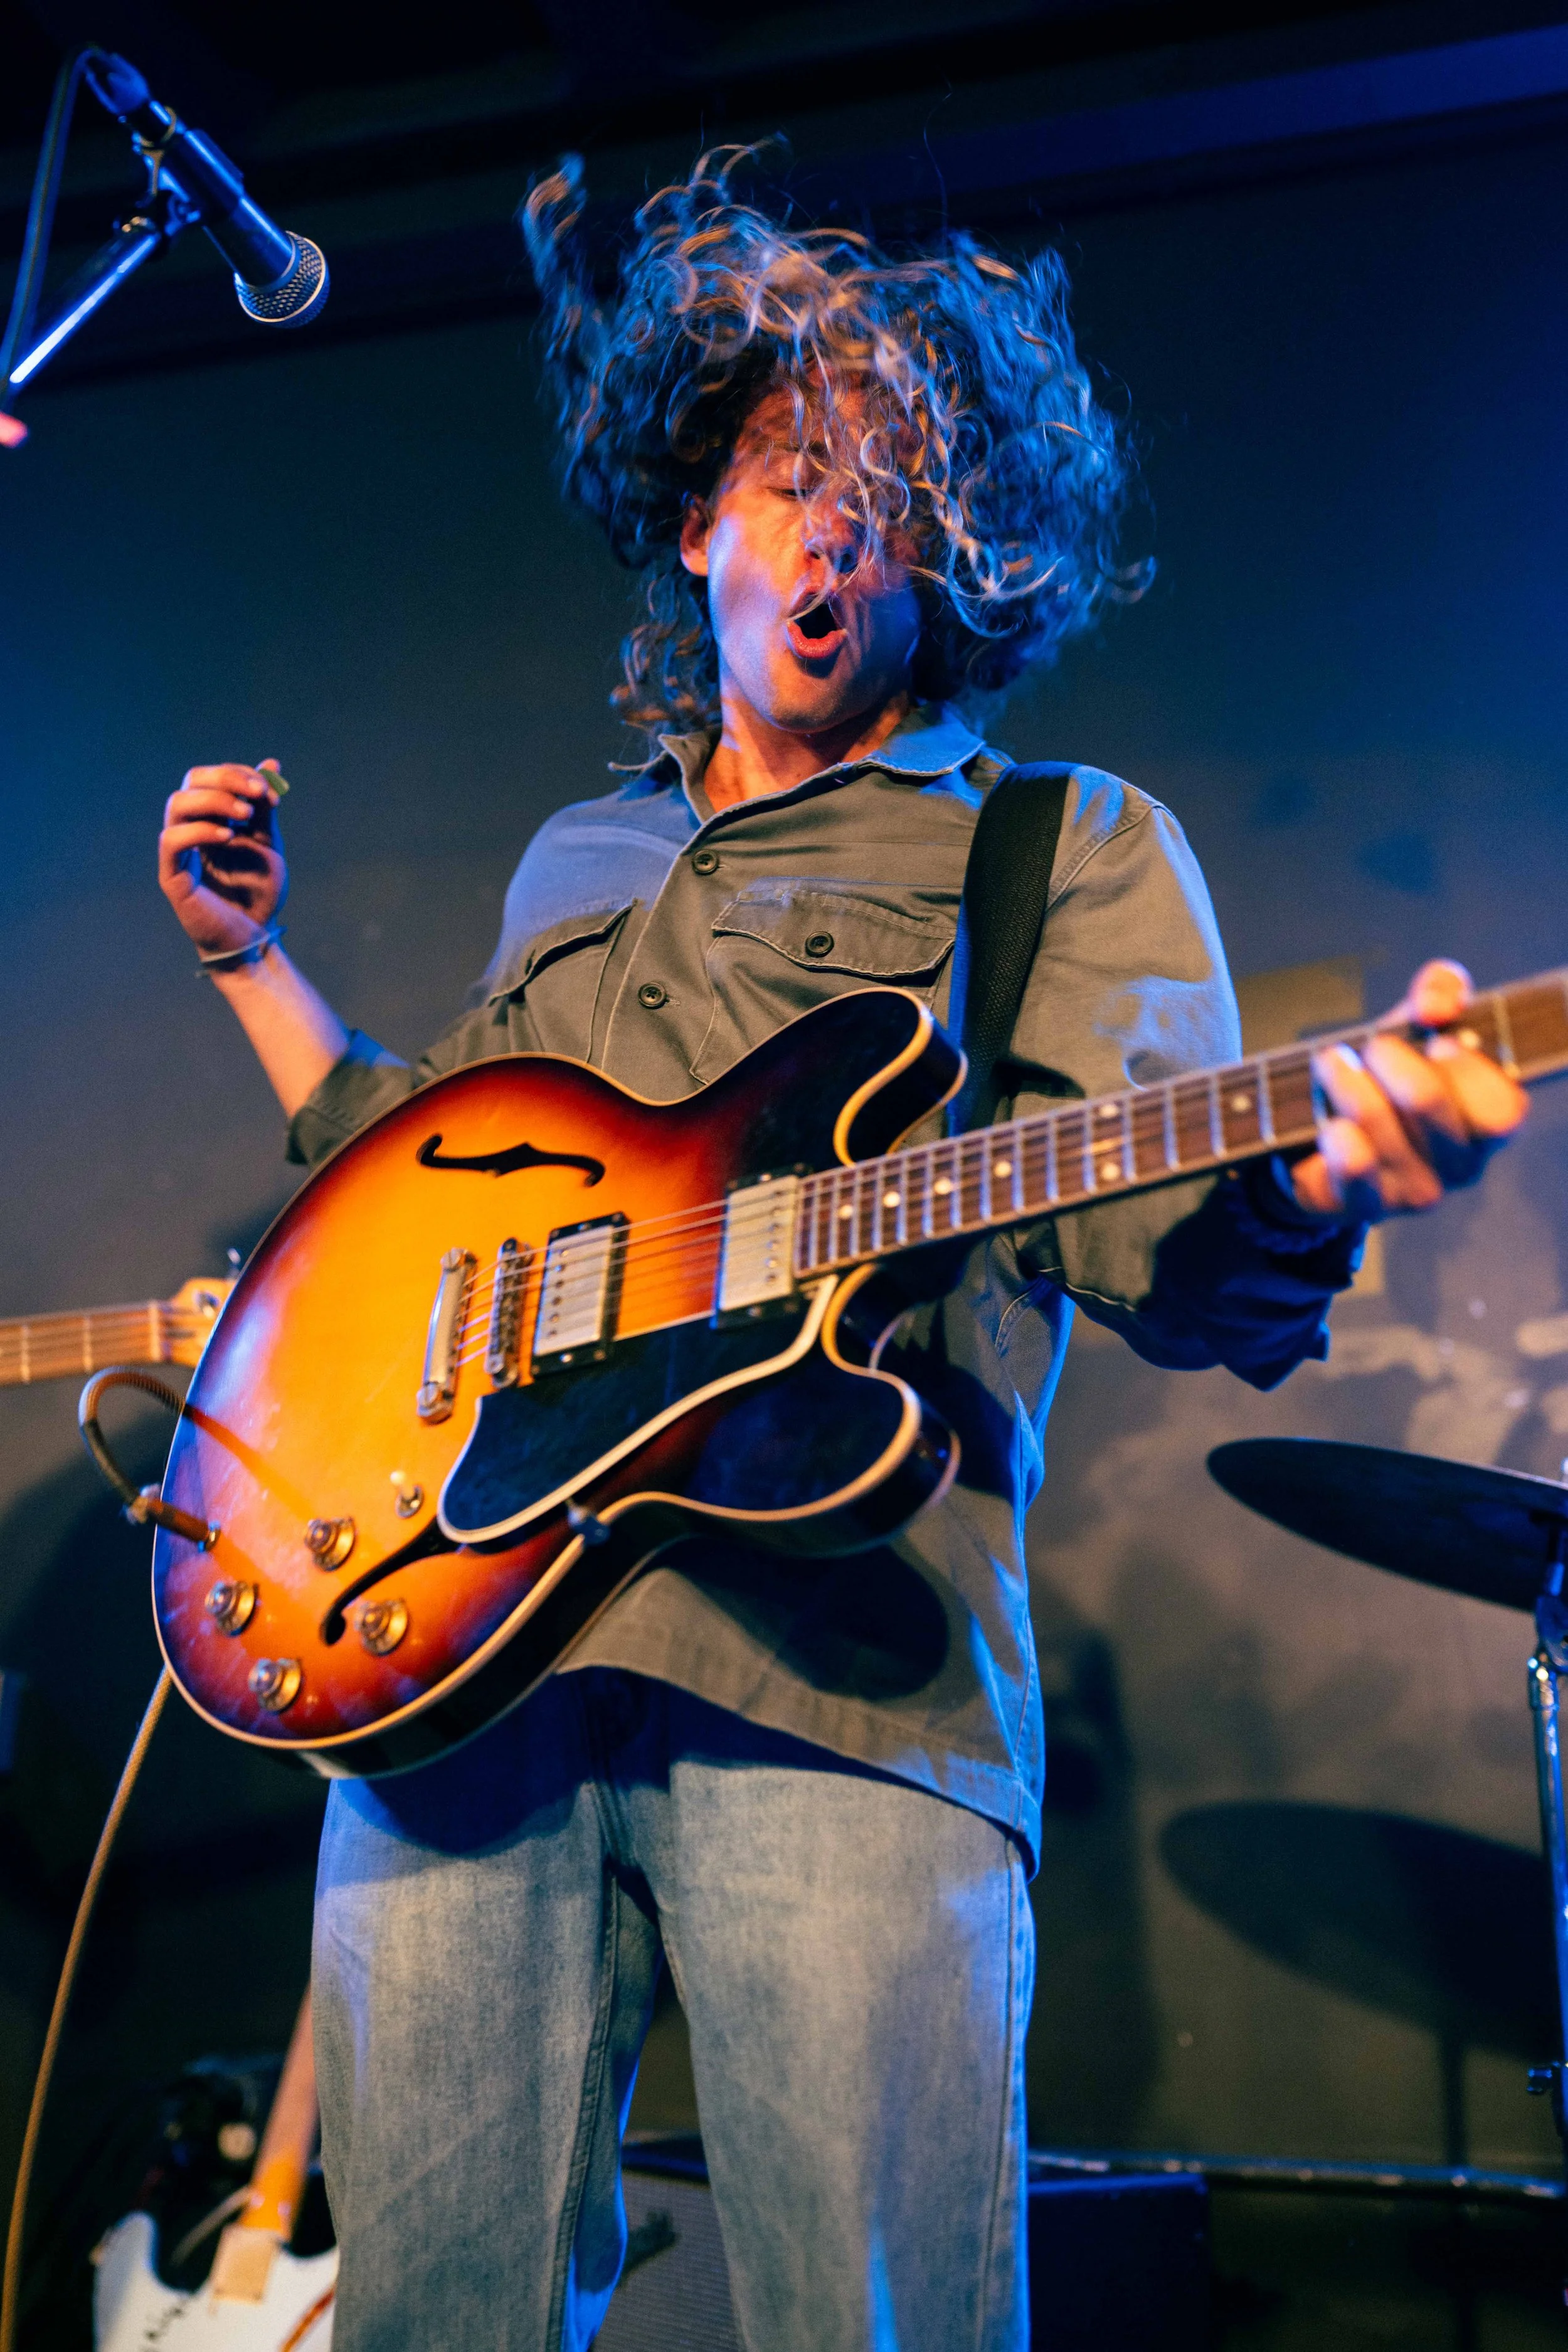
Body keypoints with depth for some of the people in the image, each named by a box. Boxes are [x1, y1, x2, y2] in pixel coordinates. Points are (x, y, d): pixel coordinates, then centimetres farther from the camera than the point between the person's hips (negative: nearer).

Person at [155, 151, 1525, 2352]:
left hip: (844, 1673, -4)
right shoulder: (574, 866, 26)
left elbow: (1154, 1232, -4)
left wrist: (1323, 1180, -27)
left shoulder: (1076, 846, 11)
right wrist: (254, 958, 27)